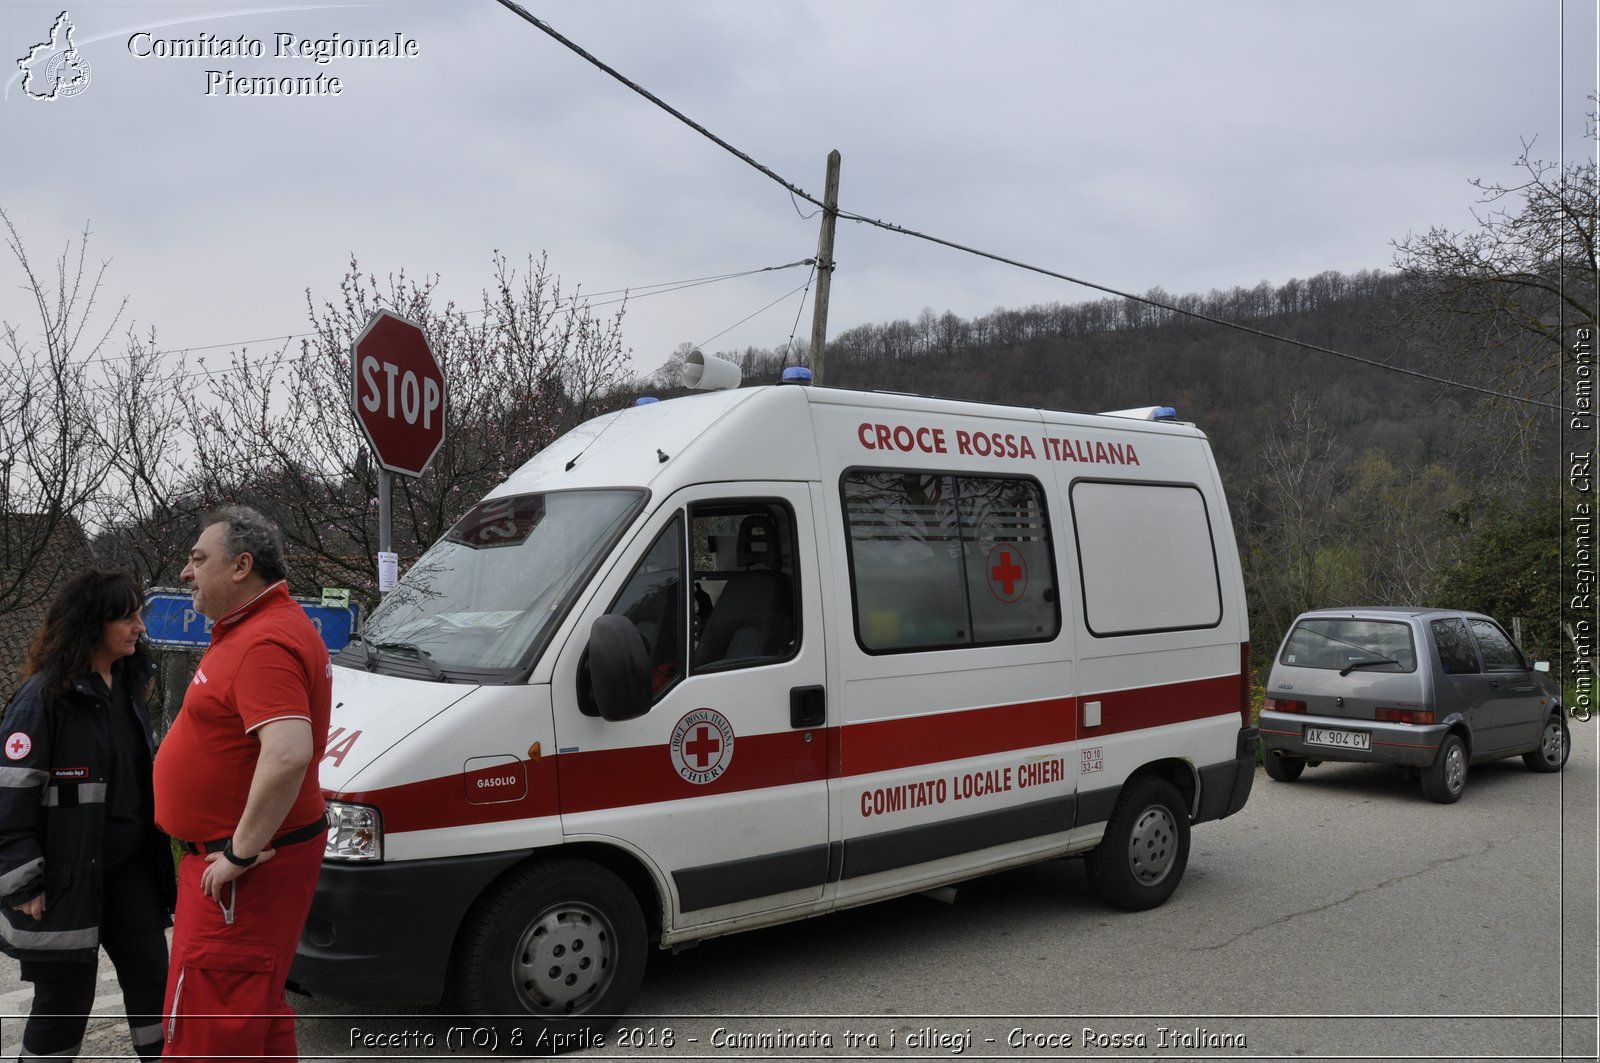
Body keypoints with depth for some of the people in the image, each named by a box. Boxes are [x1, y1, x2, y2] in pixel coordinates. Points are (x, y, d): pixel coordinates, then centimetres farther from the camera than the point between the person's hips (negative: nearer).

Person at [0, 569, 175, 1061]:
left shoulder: (127, 685, 8)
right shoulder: (43, 697, -16)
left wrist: (152, 848, 18)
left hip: (130, 868, 7)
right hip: (68, 876, -7)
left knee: (150, 978, 11)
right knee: (66, 998, 4)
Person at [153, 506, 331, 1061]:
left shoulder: (265, 644, -23)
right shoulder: (258, 627, 13)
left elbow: (289, 754, -37)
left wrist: (241, 852, -27)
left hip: (239, 873, -11)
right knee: (257, 1010, 23)